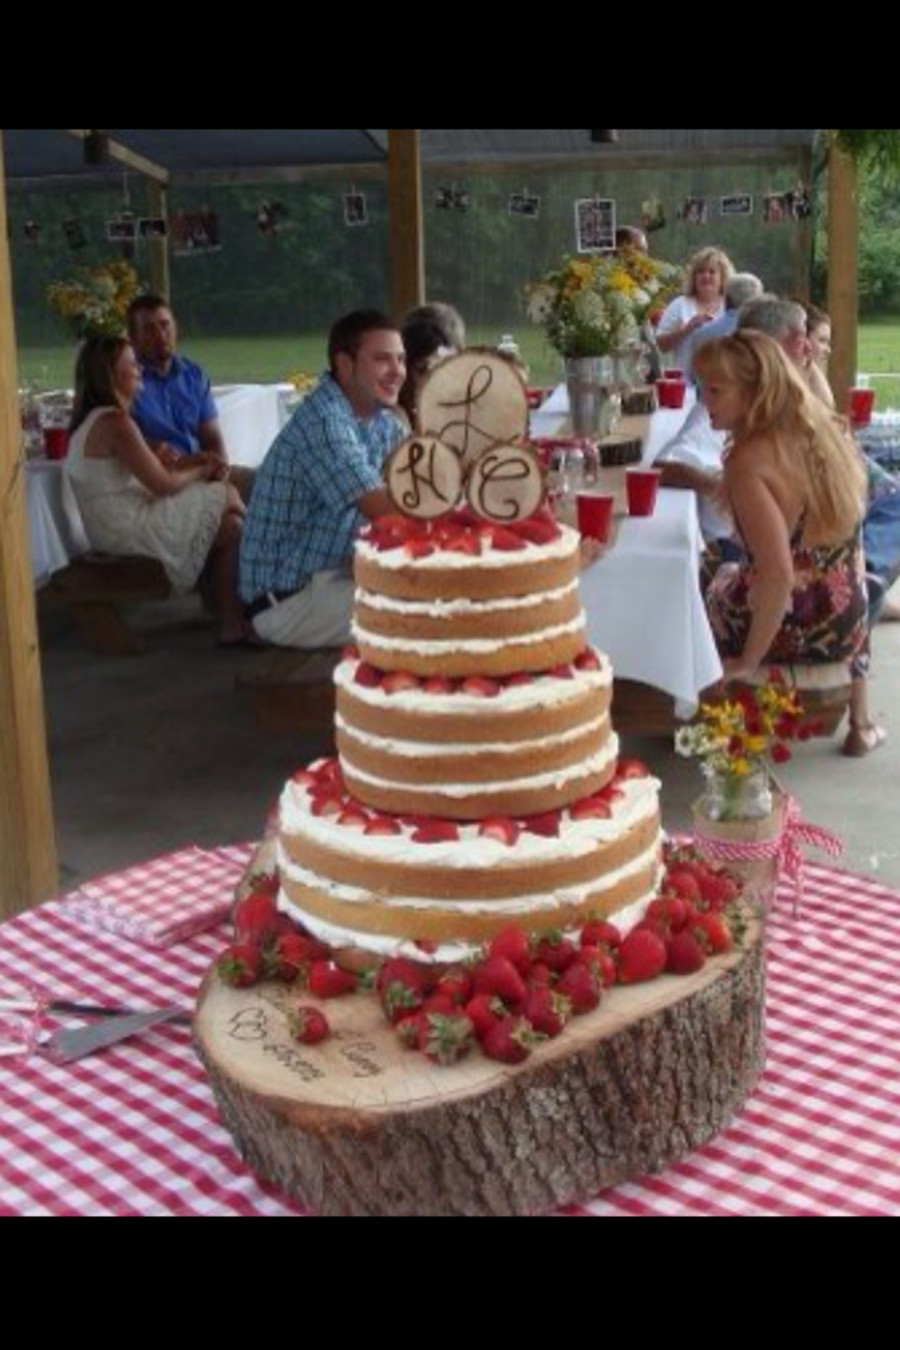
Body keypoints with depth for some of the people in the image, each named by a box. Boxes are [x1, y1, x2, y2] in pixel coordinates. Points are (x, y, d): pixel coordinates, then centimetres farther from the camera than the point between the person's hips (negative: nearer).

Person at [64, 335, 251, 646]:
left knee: (229, 525, 9)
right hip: (130, 532, -10)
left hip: (112, 529, 10)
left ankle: (231, 621, 8)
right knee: (228, 497, 0)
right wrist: (200, 472, 1)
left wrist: (189, 463, 4)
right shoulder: (115, 422, -18)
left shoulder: (92, 420, 13)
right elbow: (162, 484, -17)